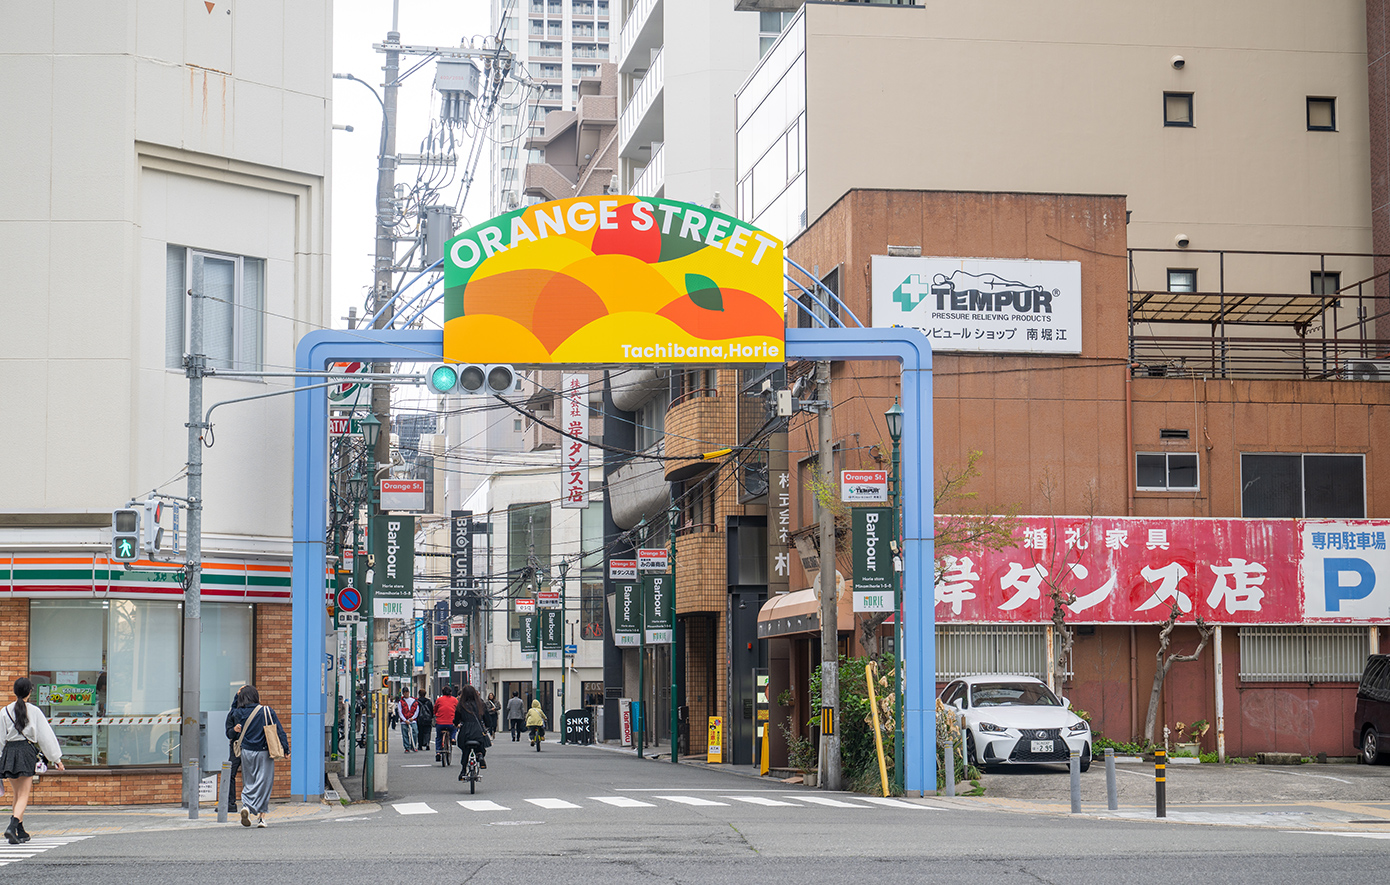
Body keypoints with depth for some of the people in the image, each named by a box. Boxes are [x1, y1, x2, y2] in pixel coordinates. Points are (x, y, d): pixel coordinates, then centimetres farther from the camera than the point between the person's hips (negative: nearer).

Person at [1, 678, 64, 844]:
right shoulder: (34, 711, -2)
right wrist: (56, 758, 5)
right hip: (27, 752, -3)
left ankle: (20, 831, 18)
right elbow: (46, 735, 0)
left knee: (17, 795, 16)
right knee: (23, 796, -4)